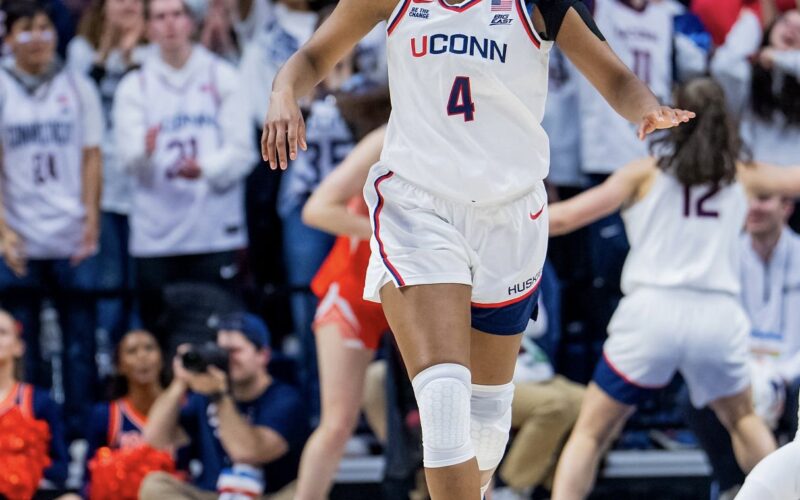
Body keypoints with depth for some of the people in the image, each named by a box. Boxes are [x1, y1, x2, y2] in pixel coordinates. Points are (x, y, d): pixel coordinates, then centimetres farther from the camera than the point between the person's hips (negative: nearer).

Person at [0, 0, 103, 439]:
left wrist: (91, 221, -4)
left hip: (73, 239, 1)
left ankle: (81, 433, 4)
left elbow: (91, 157, 8)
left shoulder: (77, 88, 9)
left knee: (80, 344, -1)